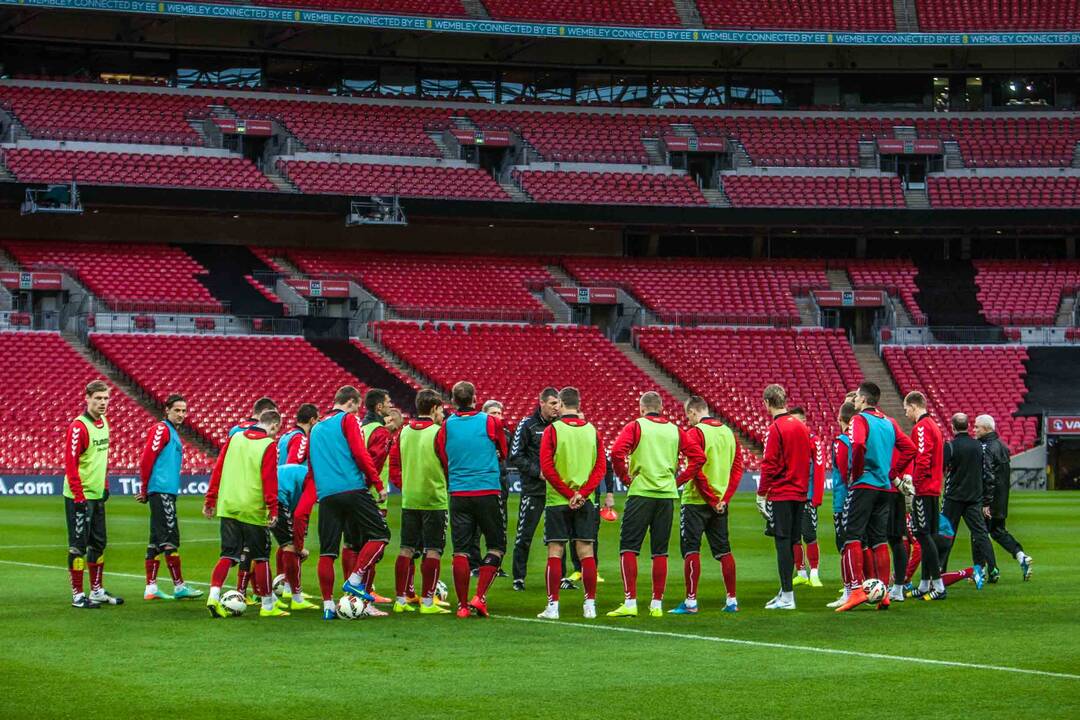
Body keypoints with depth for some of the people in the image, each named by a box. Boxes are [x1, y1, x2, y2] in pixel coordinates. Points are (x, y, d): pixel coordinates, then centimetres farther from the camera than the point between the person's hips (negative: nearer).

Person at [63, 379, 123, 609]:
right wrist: (79, 497, -20)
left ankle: (97, 591, 24)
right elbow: (70, 464, -18)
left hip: (97, 496, 8)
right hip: (80, 497, -8)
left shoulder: (104, 423, 10)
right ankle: (77, 596, 4)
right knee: (79, 546, -2)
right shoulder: (78, 427, -16)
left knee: (99, 544, 14)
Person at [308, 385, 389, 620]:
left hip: (326, 495, 6)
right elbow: (360, 453, -8)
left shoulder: (316, 428, 23)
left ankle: (328, 605, 2)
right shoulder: (348, 419, 3)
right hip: (352, 489, -6)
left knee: (327, 550, 5)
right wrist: (378, 484, -3)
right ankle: (354, 580, -10)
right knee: (380, 535, 1)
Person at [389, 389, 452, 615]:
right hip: (434, 500, -5)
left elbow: (393, 464, 8)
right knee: (433, 551, 0)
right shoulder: (439, 432, -10)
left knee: (406, 550, 10)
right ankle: (427, 602, -1)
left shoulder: (403, 432, 6)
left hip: (408, 500, 5)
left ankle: (401, 600, 11)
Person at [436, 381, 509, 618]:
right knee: (496, 546, 8)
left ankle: (463, 605, 2)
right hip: (487, 492, -2)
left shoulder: (446, 426, 3)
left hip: (458, 494, 2)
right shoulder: (490, 422, -2)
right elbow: (503, 454, 13)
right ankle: (480, 597, -5)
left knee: (460, 550, 4)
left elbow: (442, 461, 11)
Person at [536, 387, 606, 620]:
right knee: (586, 552, 5)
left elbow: (546, 467, -11)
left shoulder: (552, 430, -5)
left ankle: (553, 606, -1)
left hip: (557, 501, -3)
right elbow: (601, 467, 0)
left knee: (555, 553, 0)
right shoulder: (592, 430, 5)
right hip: (585, 502, 3)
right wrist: (581, 494, -6)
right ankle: (590, 605, 5)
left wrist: (568, 494, -9)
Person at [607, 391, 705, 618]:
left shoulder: (635, 427, -1)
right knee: (660, 552, 9)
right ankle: (657, 604, 9)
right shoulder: (674, 430, 11)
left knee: (628, 548, -1)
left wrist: (625, 477, -4)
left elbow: (617, 452, -16)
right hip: (667, 496, 4)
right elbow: (698, 456, 7)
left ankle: (630, 602, -10)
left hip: (640, 494, -4)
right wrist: (678, 480, 9)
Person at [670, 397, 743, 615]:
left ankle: (691, 601, -6)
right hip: (721, 502, 7)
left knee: (690, 550, -3)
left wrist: (711, 499, -12)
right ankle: (732, 600, 14)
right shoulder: (728, 432, 10)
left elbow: (697, 470, -19)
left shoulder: (695, 433, -11)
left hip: (696, 501, -6)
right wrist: (724, 497, 3)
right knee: (723, 550, 12)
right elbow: (738, 467, 7)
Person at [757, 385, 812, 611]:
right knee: (791, 542, 12)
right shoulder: (801, 427, 10)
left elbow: (769, 464, -14)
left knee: (783, 542, -4)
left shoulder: (775, 429, -12)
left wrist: (761, 494, -8)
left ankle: (787, 596, -5)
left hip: (781, 494, -7)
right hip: (800, 493, 7)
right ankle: (785, 591, 19)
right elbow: (810, 458, 13)